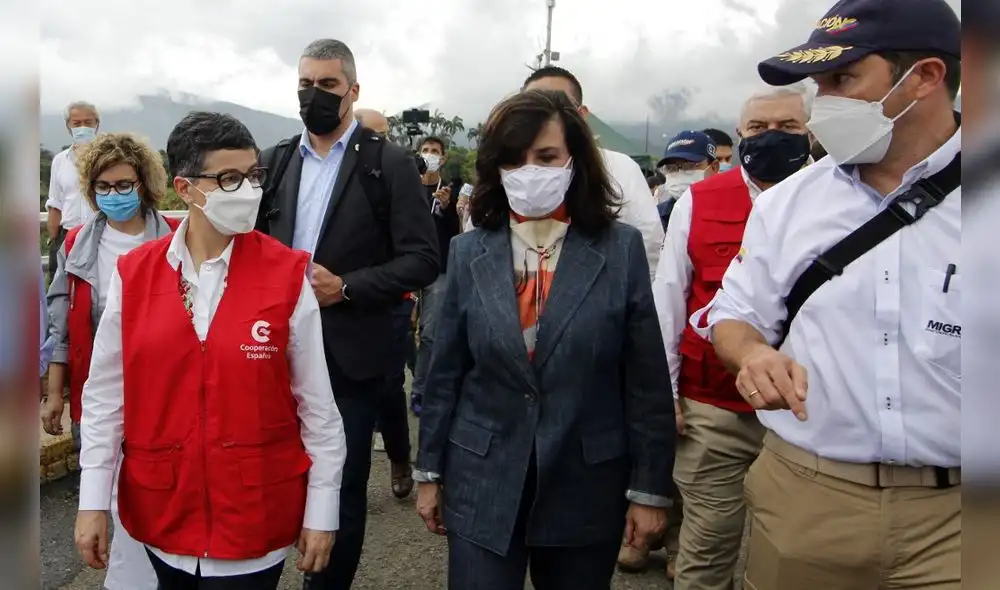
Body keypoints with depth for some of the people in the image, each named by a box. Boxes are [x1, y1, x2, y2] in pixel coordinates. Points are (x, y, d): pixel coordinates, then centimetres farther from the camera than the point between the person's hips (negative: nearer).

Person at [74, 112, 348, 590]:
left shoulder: (287, 275, -10)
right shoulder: (133, 275, -4)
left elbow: (316, 401, -7)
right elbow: (106, 393, 2)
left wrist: (321, 511, -5)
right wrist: (93, 500, 2)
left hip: (256, 513, -2)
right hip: (160, 510, 3)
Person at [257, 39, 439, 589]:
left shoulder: (390, 163, -4)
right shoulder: (275, 160, 10)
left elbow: (422, 259, -9)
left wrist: (346, 287, -17)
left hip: (349, 354, -3)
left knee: (342, 489, 8)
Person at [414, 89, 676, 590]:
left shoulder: (621, 249, -7)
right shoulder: (468, 252, -1)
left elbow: (647, 381, -4)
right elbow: (445, 374, 4)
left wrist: (650, 488, -3)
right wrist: (430, 472, 7)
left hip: (587, 490, 0)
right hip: (483, 485, 1)